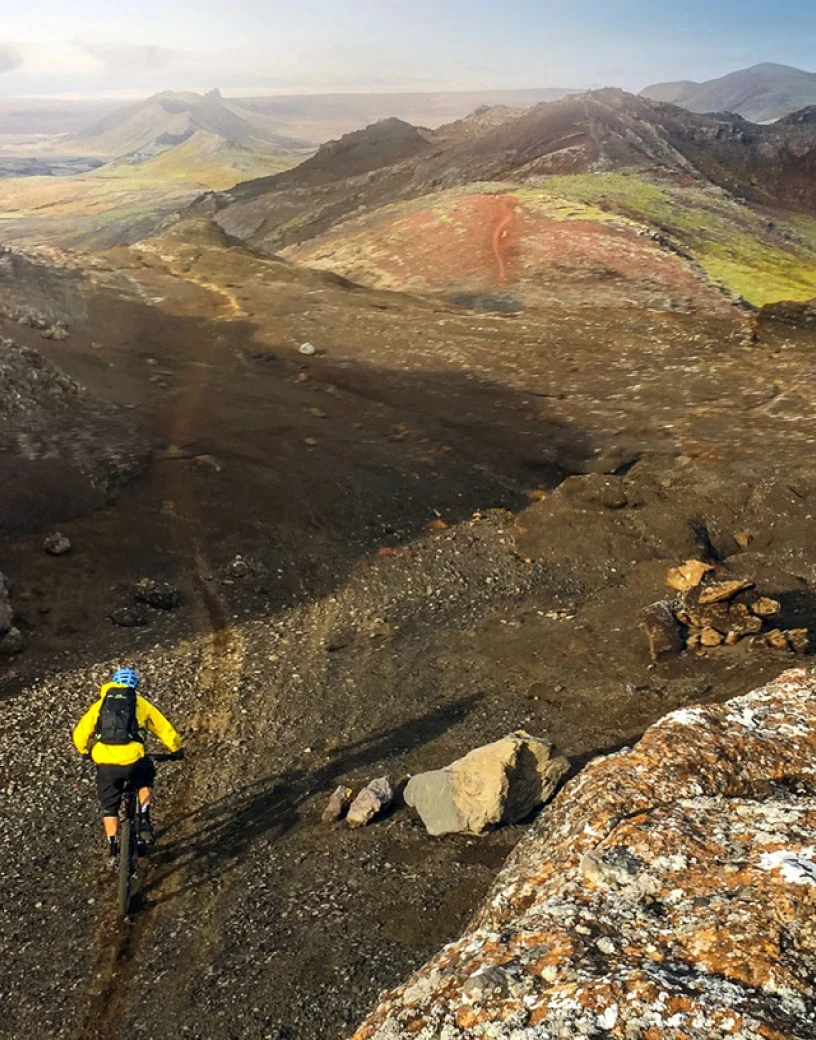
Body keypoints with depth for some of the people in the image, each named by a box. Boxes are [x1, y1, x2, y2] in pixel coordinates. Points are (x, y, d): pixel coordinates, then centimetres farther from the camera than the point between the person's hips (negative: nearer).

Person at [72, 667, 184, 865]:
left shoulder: (99, 705, 17)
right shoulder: (141, 704, 14)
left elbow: (79, 734, 14)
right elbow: (164, 729, 15)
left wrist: (85, 751, 35)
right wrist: (177, 749, 32)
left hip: (105, 765, 1)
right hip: (133, 761, -1)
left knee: (109, 808, 23)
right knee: (145, 781, 32)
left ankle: (113, 850, 24)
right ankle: (144, 821, 17)